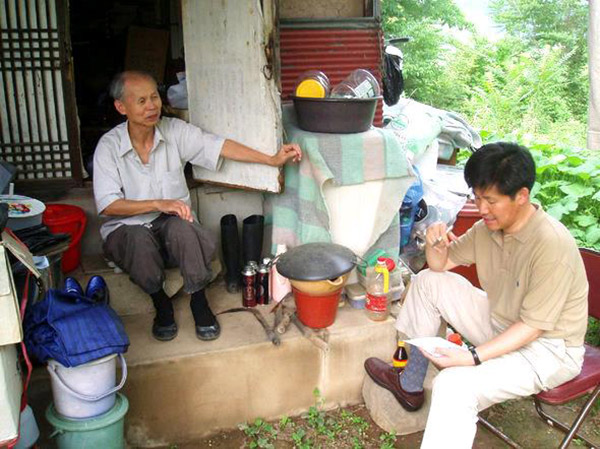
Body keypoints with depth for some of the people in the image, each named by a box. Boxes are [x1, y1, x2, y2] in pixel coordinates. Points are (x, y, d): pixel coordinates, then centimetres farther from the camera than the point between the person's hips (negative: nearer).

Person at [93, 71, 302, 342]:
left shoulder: (175, 131, -3)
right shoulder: (109, 146, -8)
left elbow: (219, 147, -9)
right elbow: (107, 205, -13)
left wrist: (273, 160, -17)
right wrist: (158, 204, -24)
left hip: (172, 222, 1)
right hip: (128, 228, -1)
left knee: (181, 227, -34)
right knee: (139, 238, -35)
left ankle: (199, 301, -13)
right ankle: (161, 304, -8)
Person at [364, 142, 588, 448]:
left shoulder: (552, 245, -28)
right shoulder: (489, 227, -4)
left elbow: (532, 326, -25)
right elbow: (441, 264, 8)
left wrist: (473, 357, -33)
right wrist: (435, 245, -16)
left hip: (548, 349, -8)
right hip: (501, 324, 8)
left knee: (455, 384, -32)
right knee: (429, 281, 5)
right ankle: (409, 386, 17)